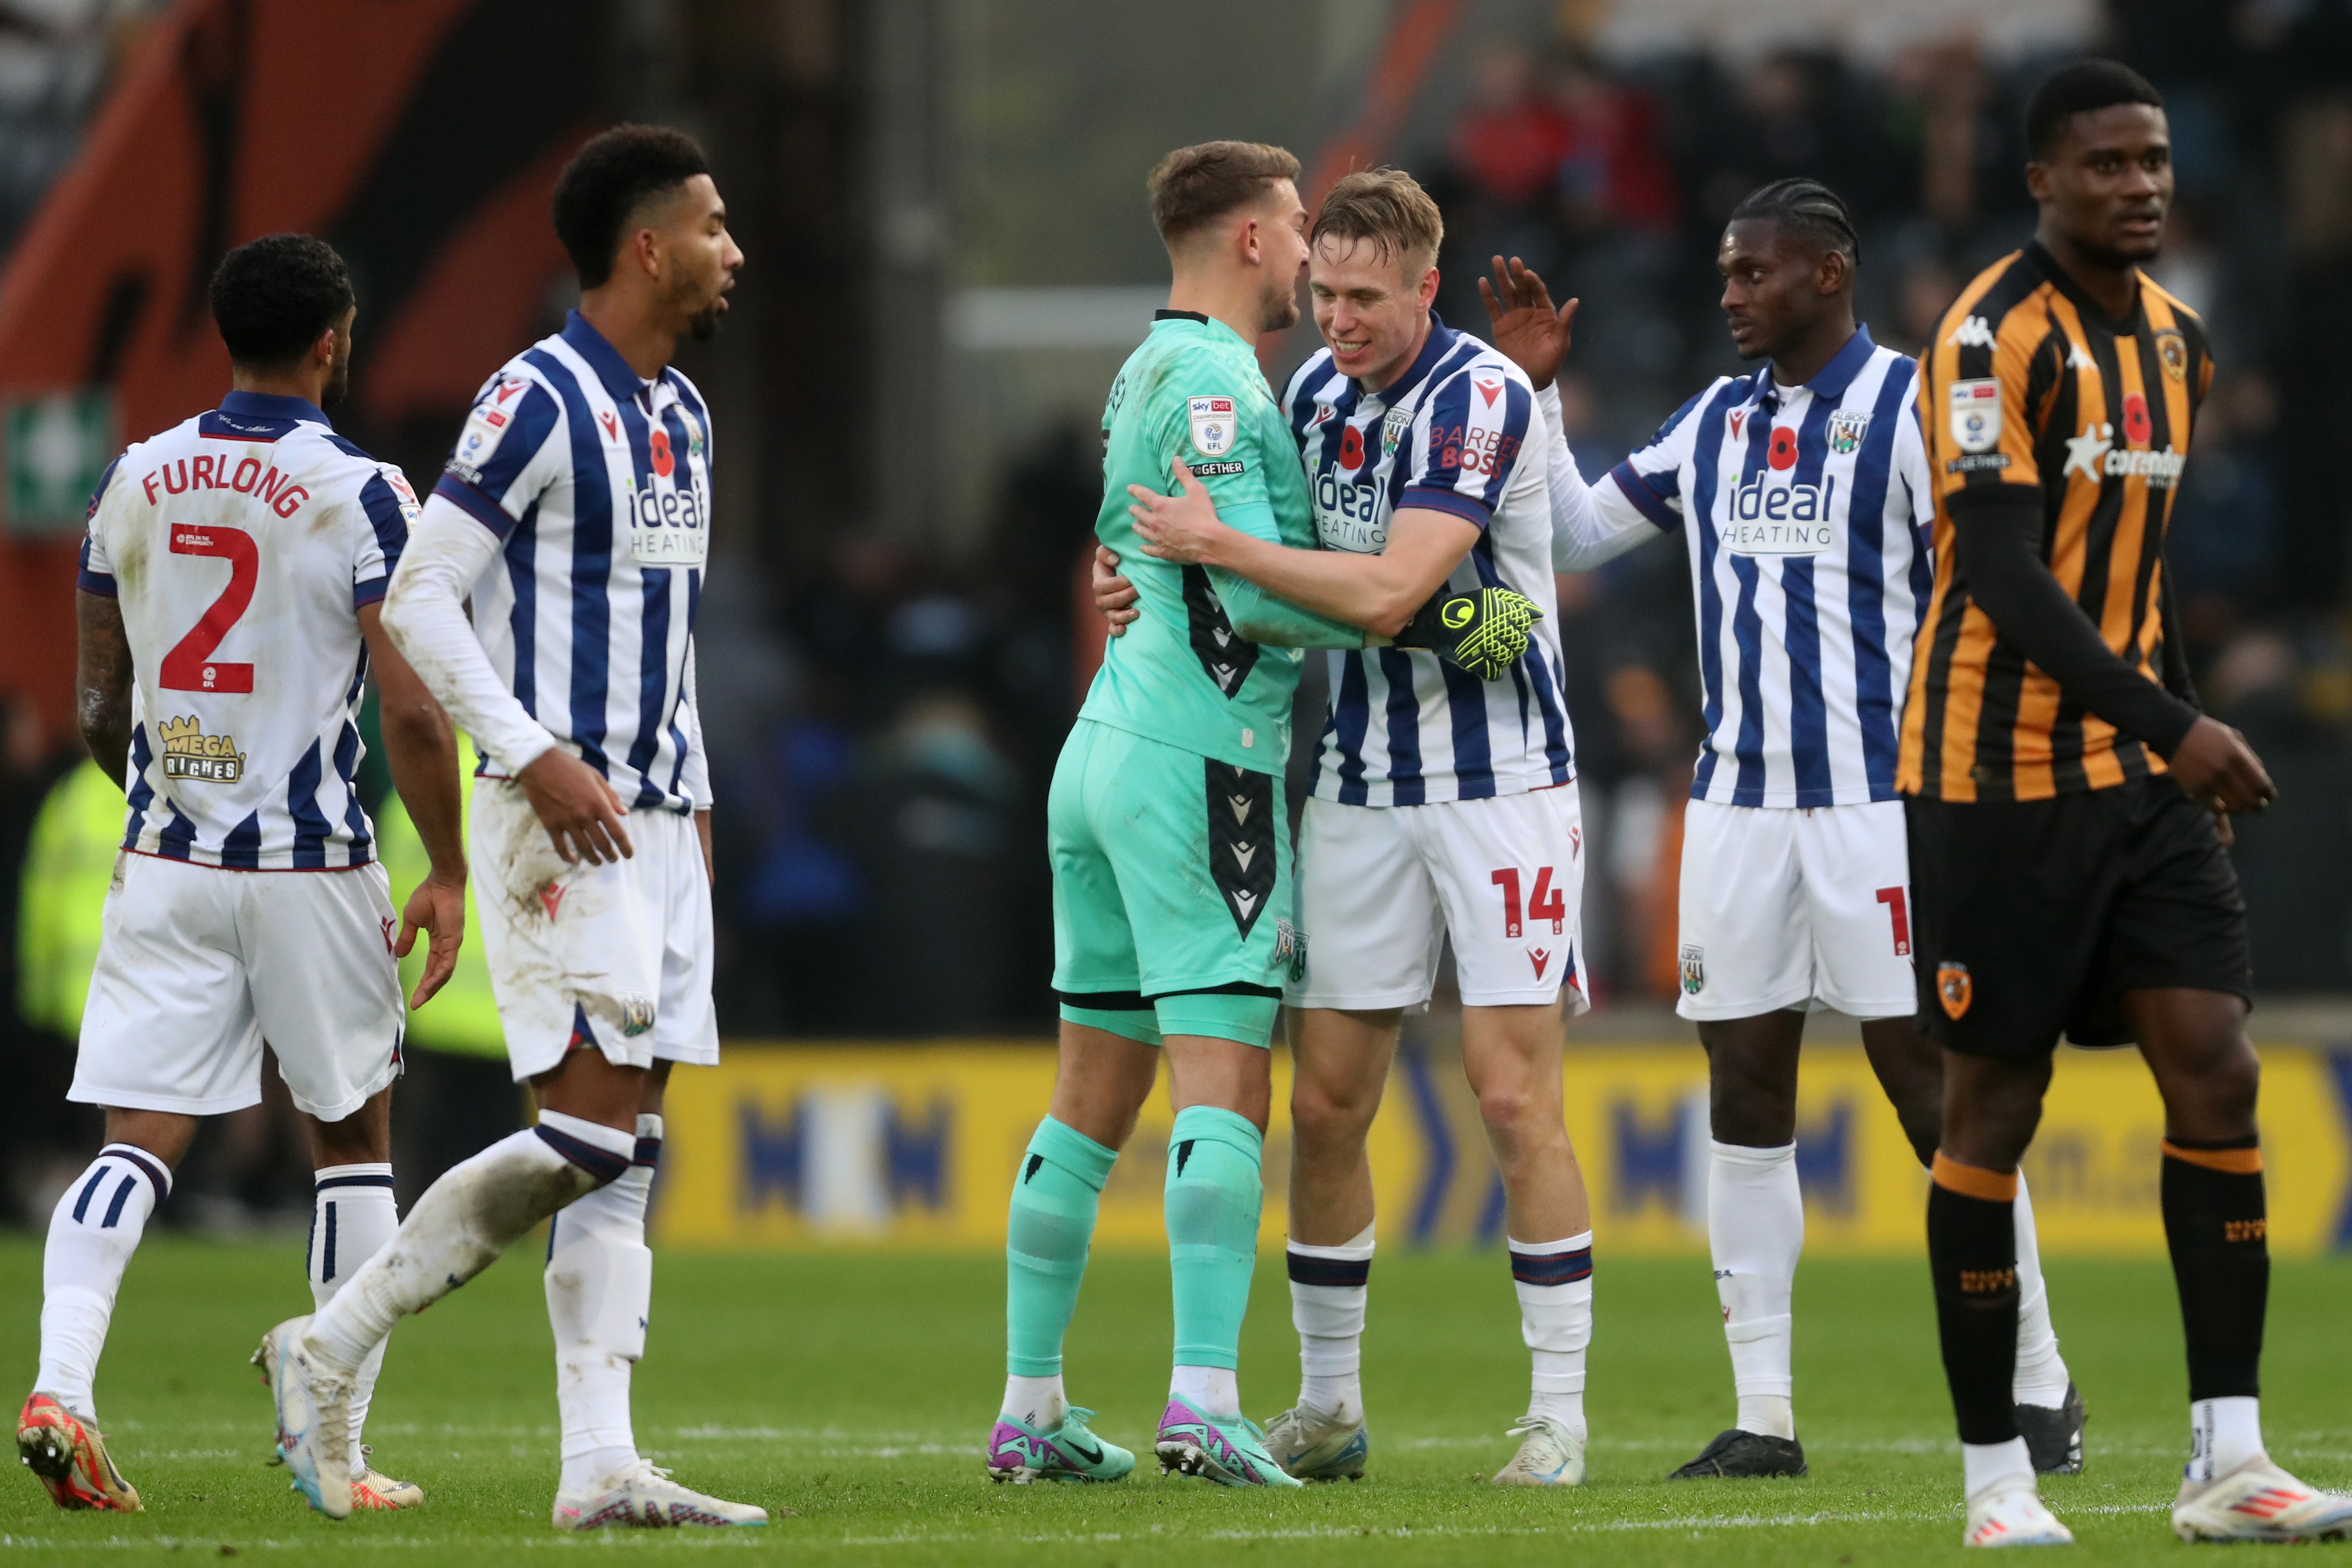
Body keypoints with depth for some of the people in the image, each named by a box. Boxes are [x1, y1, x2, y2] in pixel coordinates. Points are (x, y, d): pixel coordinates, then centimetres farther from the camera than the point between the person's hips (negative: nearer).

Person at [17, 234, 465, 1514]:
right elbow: (410, 707, -14)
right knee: (352, 1142, 11)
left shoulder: (136, 483, 6)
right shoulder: (358, 494, -9)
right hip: (312, 867, -3)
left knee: (139, 1143, 1)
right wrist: (448, 873, -5)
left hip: (164, 865, 3)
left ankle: (60, 1381, -22)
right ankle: (341, 1449, 11)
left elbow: (98, 705, 13)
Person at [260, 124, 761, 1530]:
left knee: (625, 1151, 3)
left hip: (656, 821, 9)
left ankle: (601, 1464, 0)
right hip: (560, 818, -9)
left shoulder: (682, 414, 16)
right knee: (593, 1129, -15)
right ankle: (334, 1343, -4)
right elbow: (421, 594, -13)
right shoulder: (540, 400, -11)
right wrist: (538, 757, -18)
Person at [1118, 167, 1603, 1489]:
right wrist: (1159, 575, 3)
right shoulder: (1318, 391, 7)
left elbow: (1385, 591, -23)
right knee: (1327, 1104, 4)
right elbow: (1305, 567, 22)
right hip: (1363, 779, 6)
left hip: (1502, 781, -6)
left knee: (1517, 1097, -8)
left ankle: (1560, 1411, -2)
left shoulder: (1482, 399, -15)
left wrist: (1218, 544, -15)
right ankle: (1329, 1405, 14)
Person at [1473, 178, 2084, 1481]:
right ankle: (1762, 1414, 7)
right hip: (1738, 801, 6)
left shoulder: (1914, 409, -5)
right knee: (1743, 1085, 3)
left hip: (1880, 798, -6)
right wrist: (1531, 394, 13)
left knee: (1929, 1079, -6)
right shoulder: (1715, 422, 13)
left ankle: (2039, 1387, 3)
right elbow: (1575, 535, 23)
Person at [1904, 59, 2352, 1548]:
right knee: (1995, 1103, 0)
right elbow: (2004, 577, -22)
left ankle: (2228, 1457, -4)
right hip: (2000, 775, -7)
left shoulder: (2176, 338, 12)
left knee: (2216, 1070, -4)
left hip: (2144, 770, 7)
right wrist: (2176, 727, -27)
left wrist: (2191, 741, 18)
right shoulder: (1997, 336, -14)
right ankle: (1996, 1472, 8)